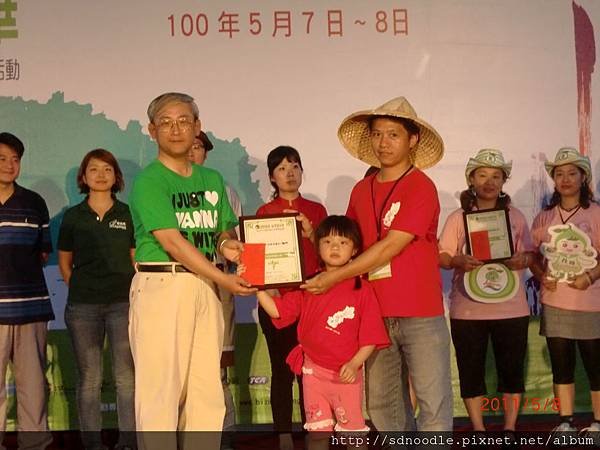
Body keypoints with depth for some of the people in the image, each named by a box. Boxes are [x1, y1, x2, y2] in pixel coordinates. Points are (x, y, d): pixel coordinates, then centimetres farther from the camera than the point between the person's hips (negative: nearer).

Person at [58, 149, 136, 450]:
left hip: (123, 302, 0)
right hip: (82, 307, 1)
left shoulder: (128, 214, 7)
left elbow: (137, 259, 9)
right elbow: (64, 262, 15)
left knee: (126, 377, -1)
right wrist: (81, 288, 4)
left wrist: (133, 293, 0)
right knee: (89, 379, 5)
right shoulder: (73, 216, 8)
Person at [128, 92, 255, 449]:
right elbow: (172, 242, -13)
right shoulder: (149, 180, -4)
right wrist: (224, 279, -15)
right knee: (162, 388, -4)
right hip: (162, 285, -6)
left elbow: (224, 229, 20)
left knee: (208, 391, 8)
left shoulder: (212, 179, 16)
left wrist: (227, 243, -5)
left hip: (205, 287, 6)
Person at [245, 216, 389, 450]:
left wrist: (355, 364, -18)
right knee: (317, 431, 13)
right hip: (314, 372, 2)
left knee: (353, 431, 9)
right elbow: (277, 310, -6)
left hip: (347, 373, -2)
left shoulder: (362, 289, -6)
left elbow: (371, 336, -7)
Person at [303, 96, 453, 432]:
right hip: (375, 313, 6)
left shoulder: (422, 188, -10)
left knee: (434, 403, 1)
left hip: (420, 313, -6)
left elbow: (389, 248, -17)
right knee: (383, 404, 13)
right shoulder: (361, 190, 9)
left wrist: (334, 278, -14)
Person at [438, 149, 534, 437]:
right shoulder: (457, 218, 2)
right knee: (471, 370, 6)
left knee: (512, 369, 6)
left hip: (511, 308, 1)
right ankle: (478, 431, 20)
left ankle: (510, 430, 22)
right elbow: (442, 256, -1)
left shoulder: (515, 216, 7)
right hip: (468, 309, -1)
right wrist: (458, 261, -22)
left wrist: (522, 260, -16)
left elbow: (530, 254, 7)